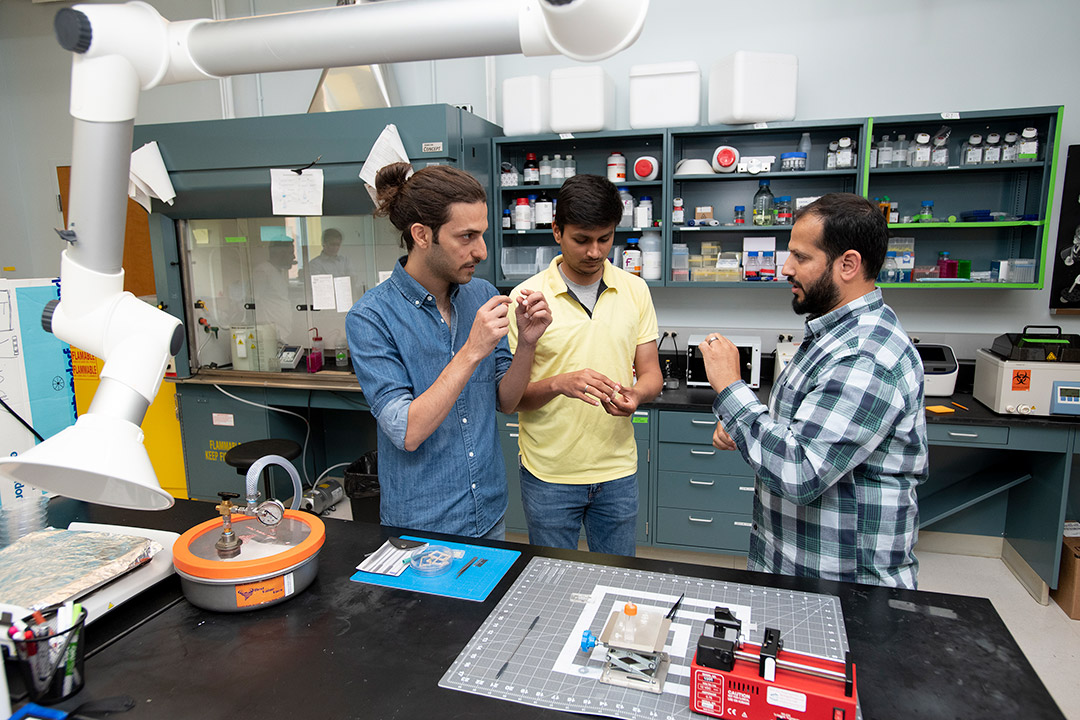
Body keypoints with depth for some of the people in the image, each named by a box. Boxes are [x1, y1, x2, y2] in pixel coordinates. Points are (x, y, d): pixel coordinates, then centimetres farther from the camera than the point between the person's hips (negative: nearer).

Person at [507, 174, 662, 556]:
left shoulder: (635, 290, 1)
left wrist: (635, 394, -19)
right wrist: (559, 384, -28)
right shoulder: (528, 296, -9)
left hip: (618, 470, 3)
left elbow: (651, 373, 4)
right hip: (548, 474, -2)